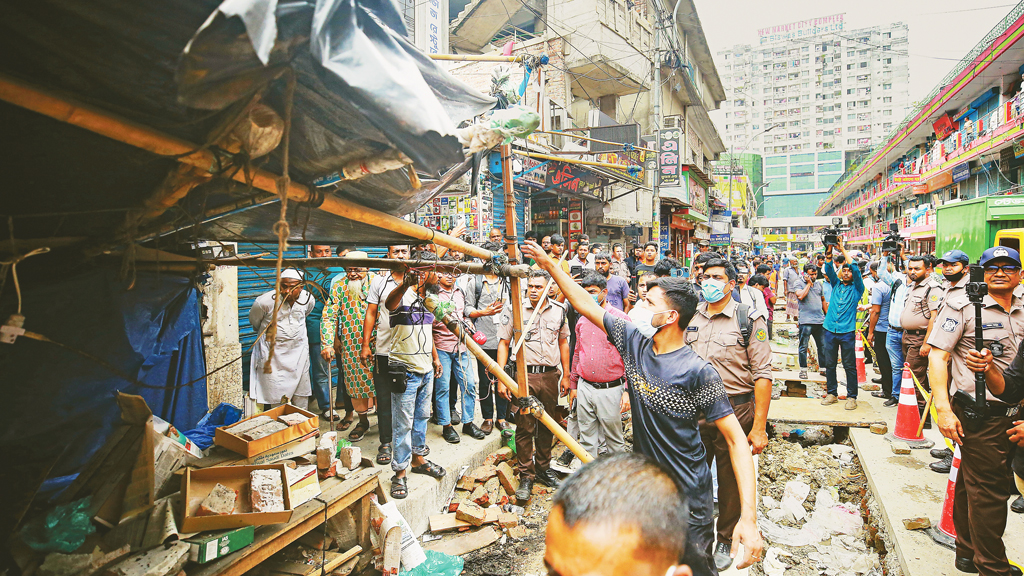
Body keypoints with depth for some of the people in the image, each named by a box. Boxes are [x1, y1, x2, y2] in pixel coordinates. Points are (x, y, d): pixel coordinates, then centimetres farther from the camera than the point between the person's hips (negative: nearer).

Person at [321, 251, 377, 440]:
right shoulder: (338, 286, -1)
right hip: (351, 347, 3)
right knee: (355, 385, 12)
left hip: (377, 345, -2)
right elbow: (329, 317, -2)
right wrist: (327, 344, -10)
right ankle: (363, 421, 30)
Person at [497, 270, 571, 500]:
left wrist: (566, 375, 12)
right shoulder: (515, 310, -3)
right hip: (524, 375, -3)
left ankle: (543, 469, 31)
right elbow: (503, 343, -1)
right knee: (524, 427, 0)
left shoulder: (559, 310, 5)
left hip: (550, 375, 3)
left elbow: (563, 342, 14)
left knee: (547, 426, 13)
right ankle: (526, 476, 14)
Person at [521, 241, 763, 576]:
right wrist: (549, 265, 6)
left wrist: (749, 517, -26)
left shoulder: (698, 373, -22)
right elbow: (587, 305, 4)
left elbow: (736, 440, -20)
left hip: (686, 499, -5)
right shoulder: (634, 340, -5)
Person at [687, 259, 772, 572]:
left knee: (730, 481, 12)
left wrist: (759, 427, -13)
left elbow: (762, 374, -10)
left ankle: (726, 540, 35)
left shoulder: (749, 319, -7)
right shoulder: (690, 316, 5)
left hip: (734, 409, -3)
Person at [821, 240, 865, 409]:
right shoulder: (836, 284, 14)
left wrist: (842, 249, -9)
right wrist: (830, 248, -10)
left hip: (847, 332, -3)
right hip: (829, 330, 3)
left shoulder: (856, 288, 5)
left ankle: (851, 397, 10)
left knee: (850, 366, 1)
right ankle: (832, 394, 18)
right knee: (829, 364, 8)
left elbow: (856, 270, -8)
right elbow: (829, 267, 3)